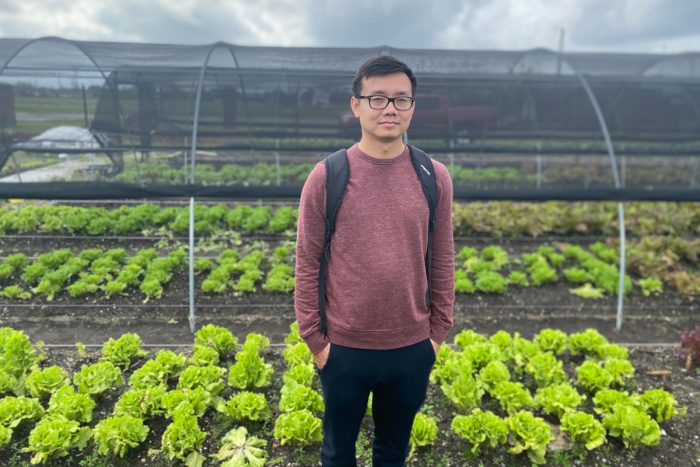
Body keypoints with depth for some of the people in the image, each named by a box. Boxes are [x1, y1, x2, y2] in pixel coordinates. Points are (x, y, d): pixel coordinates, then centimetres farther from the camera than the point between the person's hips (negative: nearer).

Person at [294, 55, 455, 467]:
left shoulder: (435, 177, -4)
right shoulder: (326, 176, -11)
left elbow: (443, 262, 2)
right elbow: (307, 264, -6)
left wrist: (438, 331, 4)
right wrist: (314, 338, -4)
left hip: (413, 348, 2)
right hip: (345, 348, -1)